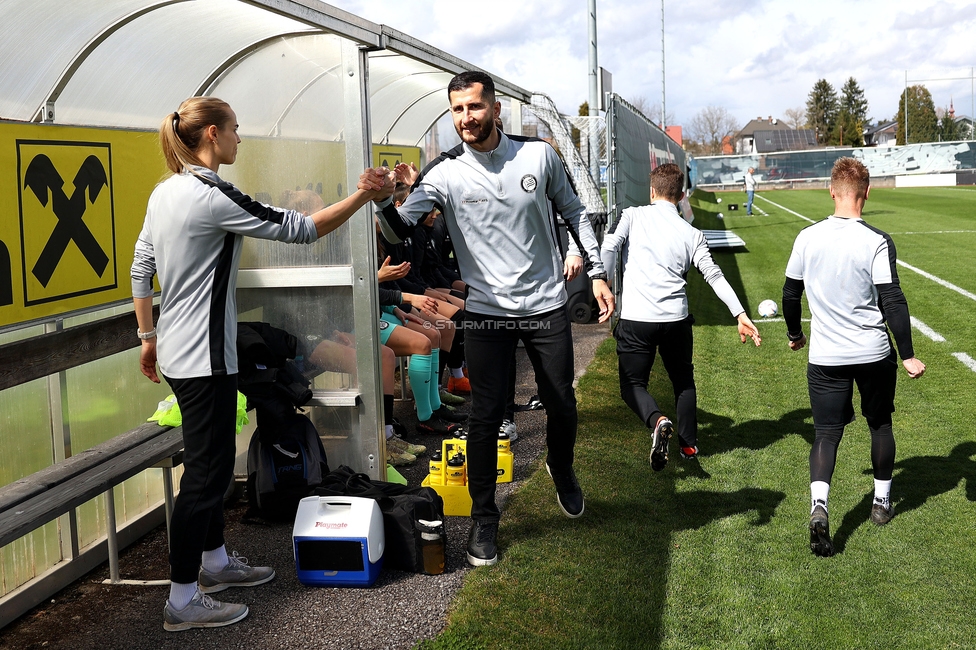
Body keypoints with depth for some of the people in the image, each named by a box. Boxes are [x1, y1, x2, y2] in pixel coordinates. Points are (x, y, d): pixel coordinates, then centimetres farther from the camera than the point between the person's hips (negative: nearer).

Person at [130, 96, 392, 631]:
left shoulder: (165, 192, 9)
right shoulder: (213, 198, -19)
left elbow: (140, 269, 15)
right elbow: (299, 229, -18)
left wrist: (148, 336, 22)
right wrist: (364, 196, -12)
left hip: (177, 352, 10)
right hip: (204, 358, -10)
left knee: (209, 461, 20)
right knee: (206, 471, -2)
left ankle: (214, 561, 35)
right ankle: (182, 601, 6)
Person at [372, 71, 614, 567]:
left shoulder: (538, 155, -4)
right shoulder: (445, 173, -9)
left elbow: (574, 213, 8)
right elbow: (401, 229, -18)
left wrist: (597, 272, 4)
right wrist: (382, 201, -39)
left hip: (546, 304, 2)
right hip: (487, 311, -1)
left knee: (562, 405, 12)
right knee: (486, 415, -2)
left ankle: (562, 471, 45)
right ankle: (483, 518, 16)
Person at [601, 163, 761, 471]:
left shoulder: (632, 216, 3)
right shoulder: (692, 234, 8)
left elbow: (607, 249, -11)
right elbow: (714, 275, 4)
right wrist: (740, 314, 5)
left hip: (635, 320, -3)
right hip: (676, 319, 3)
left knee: (633, 385, 8)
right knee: (683, 381, 23)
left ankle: (658, 421, -20)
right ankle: (689, 445, 28)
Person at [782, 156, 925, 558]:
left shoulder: (807, 238, -2)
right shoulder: (877, 242, -12)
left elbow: (790, 294, 8)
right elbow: (892, 302, -14)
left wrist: (795, 334, 25)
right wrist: (908, 356, -8)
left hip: (825, 356, 1)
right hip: (874, 354, -1)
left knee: (827, 433, 5)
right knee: (880, 424, 21)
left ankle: (818, 507, -18)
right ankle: (882, 501, 34)